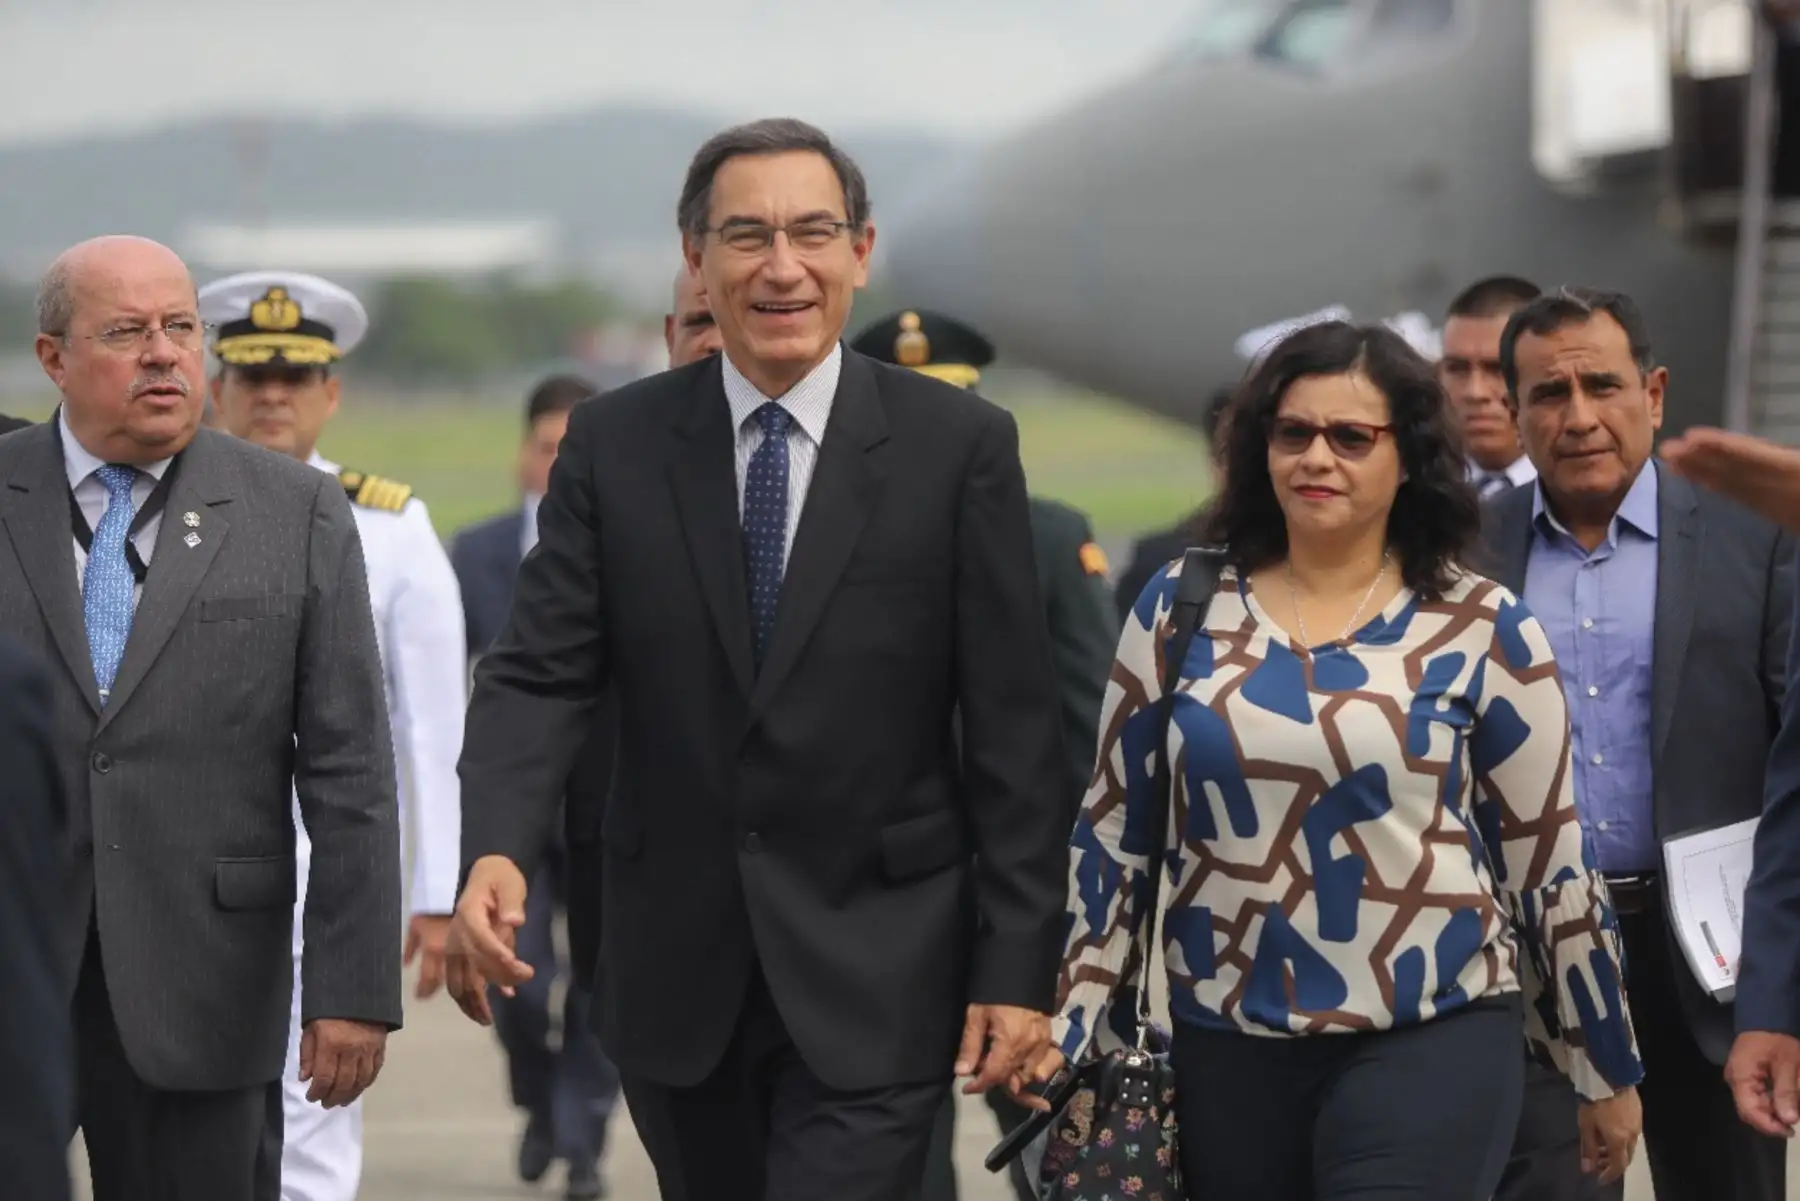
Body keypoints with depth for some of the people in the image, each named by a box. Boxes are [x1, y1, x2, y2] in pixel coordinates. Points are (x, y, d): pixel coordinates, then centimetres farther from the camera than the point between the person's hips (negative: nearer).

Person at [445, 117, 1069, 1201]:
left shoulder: (958, 446, -4)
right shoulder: (615, 446, 2)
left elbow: (1014, 726, -4)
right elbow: (540, 676, -3)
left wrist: (1019, 965, -7)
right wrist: (496, 851, -22)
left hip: (874, 979, -3)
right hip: (677, 975, 3)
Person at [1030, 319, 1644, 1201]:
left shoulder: (1483, 630, -2)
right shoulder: (1179, 608, 4)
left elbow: (1546, 858, 3)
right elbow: (1113, 828, 8)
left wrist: (1607, 1067, 8)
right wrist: (1068, 1022, 3)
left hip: (1433, 1038, -3)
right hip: (1224, 1044, 3)